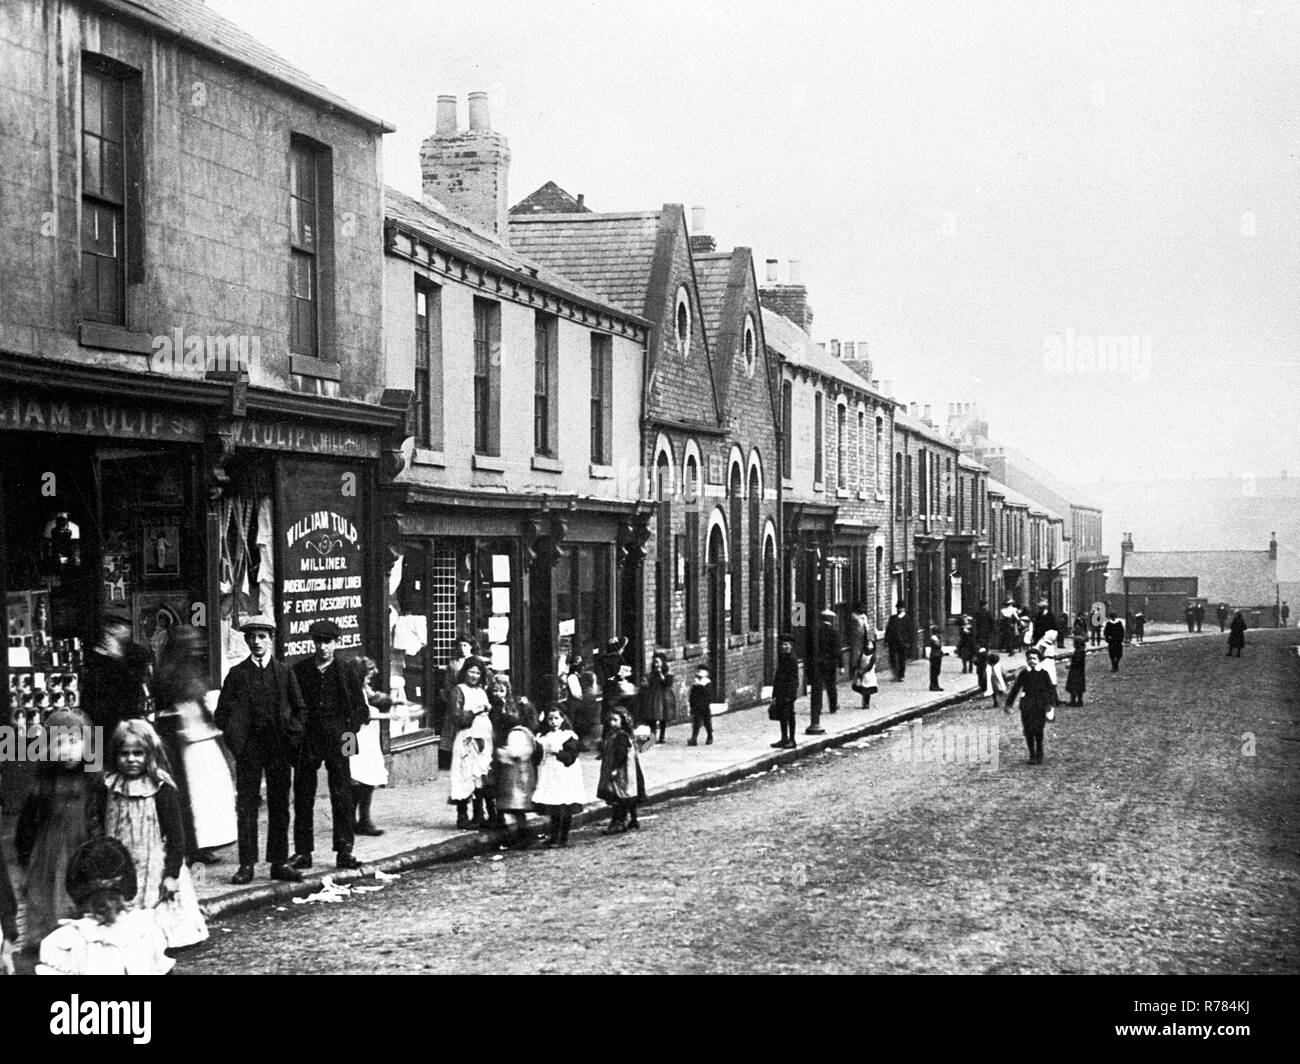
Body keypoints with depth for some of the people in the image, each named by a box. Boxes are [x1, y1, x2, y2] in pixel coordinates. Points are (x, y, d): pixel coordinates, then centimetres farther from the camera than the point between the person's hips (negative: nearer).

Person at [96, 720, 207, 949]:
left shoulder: (162, 790, -11)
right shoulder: (109, 789, 2)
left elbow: (176, 833, -10)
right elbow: (102, 828, 11)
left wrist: (173, 873, -13)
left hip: (155, 868, -4)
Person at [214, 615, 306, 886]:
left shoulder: (285, 672, 9)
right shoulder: (237, 674, 6)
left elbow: (299, 709, 11)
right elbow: (222, 713, 7)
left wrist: (292, 736, -2)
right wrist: (234, 738, -6)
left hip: (280, 748, 1)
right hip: (248, 748, -1)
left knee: (280, 806, 5)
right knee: (246, 806, -2)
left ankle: (279, 863, 11)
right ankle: (246, 865, 1)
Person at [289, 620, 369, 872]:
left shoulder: (346, 672, 4)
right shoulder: (299, 669, 5)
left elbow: (360, 707, 7)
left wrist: (353, 730, -6)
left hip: (337, 737, -1)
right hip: (307, 738, 1)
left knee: (343, 795, -1)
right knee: (303, 796, 4)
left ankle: (344, 851, 5)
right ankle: (302, 851, 11)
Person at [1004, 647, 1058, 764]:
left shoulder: (1044, 673, 1)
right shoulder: (1024, 674, 7)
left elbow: (1051, 688, 1)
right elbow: (1015, 689, 12)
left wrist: (1051, 703, -11)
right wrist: (1008, 704, 11)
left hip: (1040, 706, -2)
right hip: (1026, 706, 2)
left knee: (1038, 731, -5)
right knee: (1028, 732, 0)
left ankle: (1039, 756, 9)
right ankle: (1032, 755, 11)